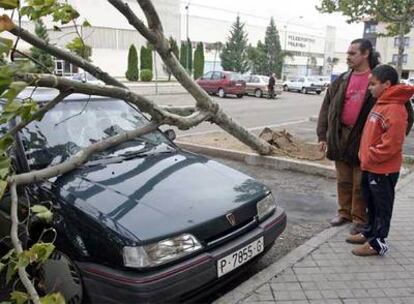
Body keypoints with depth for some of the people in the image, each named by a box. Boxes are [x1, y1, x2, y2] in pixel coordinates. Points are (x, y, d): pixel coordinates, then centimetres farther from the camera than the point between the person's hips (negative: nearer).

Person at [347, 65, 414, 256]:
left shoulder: (394, 109, -20)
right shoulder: (380, 104, 10)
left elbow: (391, 144, -25)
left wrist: (370, 157, -17)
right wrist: (365, 156, 14)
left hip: (383, 169, -9)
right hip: (370, 166, 9)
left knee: (382, 206, 3)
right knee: (371, 203, 20)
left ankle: (377, 243, 14)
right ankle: (370, 232, 35)